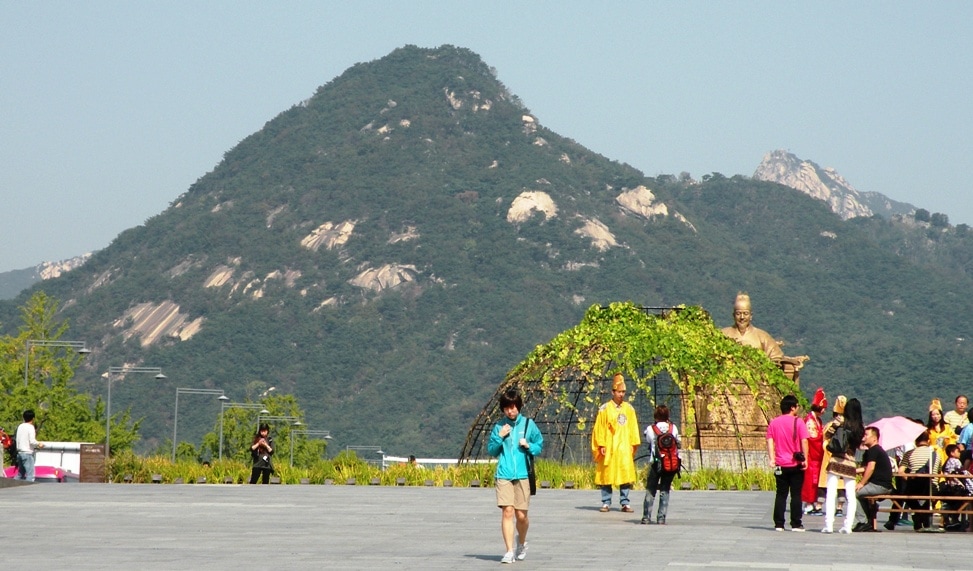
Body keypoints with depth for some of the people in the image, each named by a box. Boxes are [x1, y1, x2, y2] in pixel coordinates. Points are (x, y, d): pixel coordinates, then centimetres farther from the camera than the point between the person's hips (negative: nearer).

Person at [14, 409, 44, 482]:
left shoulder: (20, 427, 11)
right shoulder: (30, 427, -10)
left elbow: (17, 439, 15)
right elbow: (32, 441, -17)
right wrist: (39, 444, -1)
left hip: (20, 452, 8)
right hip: (27, 453, -8)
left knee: (20, 474, 15)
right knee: (30, 475, -11)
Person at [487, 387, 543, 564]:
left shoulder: (528, 424, 5)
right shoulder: (499, 426, 6)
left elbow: (539, 447, 10)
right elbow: (491, 450, 11)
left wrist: (528, 445, -10)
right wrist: (500, 437, -4)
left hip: (522, 475, 0)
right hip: (504, 475, 0)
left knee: (521, 515, 3)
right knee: (507, 511, -10)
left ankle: (521, 543, 32)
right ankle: (509, 551, -7)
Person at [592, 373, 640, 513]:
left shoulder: (629, 409, 10)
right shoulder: (605, 409, 1)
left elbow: (633, 428, 12)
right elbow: (599, 428, 0)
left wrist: (634, 444, 5)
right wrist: (601, 445, -7)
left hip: (624, 448, 2)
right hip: (609, 448, -2)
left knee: (626, 475, -4)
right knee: (606, 475, 0)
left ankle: (625, 503, 0)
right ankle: (606, 503, 7)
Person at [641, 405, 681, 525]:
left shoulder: (650, 429, -5)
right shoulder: (673, 428, 0)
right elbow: (679, 444, 11)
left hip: (656, 464, -1)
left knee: (650, 490, 8)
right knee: (665, 491, 7)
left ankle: (646, 517, 4)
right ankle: (661, 518, 2)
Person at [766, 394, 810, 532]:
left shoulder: (773, 423, 5)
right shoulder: (798, 422, -7)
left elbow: (770, 441, -2)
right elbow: (804, 441, -12)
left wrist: (772, 458, -6)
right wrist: (805, 459, -8)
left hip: (780, 465, 3)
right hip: (796, 465, -3)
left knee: (781, 495, 8)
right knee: (796, 495, 3)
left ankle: (778, 524, 4)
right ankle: (796, 524, 2)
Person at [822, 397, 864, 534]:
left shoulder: (839, 422, -4)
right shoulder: (860, 429, 4)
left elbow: (826, 436, 1)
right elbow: (859, 445, 10)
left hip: (836, 462, -3)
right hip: (850, 464, 3)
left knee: (831, 494, -4)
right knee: (851, 496, 8)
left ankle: (828, 525, -13)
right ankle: (847, 526, 2)